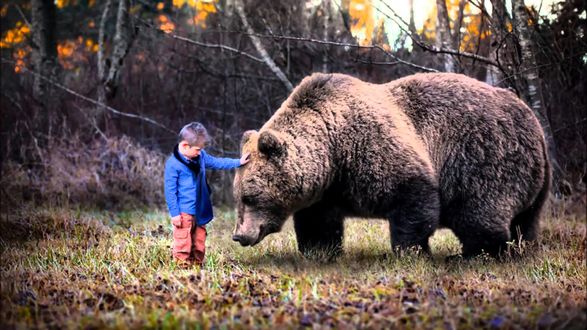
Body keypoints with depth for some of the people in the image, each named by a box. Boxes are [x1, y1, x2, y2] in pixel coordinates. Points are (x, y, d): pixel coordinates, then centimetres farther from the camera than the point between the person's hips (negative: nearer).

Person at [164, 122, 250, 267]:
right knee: (183, 244, -6)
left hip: (200, 211, 8)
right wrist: (174, 213, -15)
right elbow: (170, 191, -13)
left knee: (199, 244, 14)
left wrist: (238, 162, 18)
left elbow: (216, 162, 22)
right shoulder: (173, 164, -15)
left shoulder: (200, 156, 6)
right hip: (184, 213, -8)